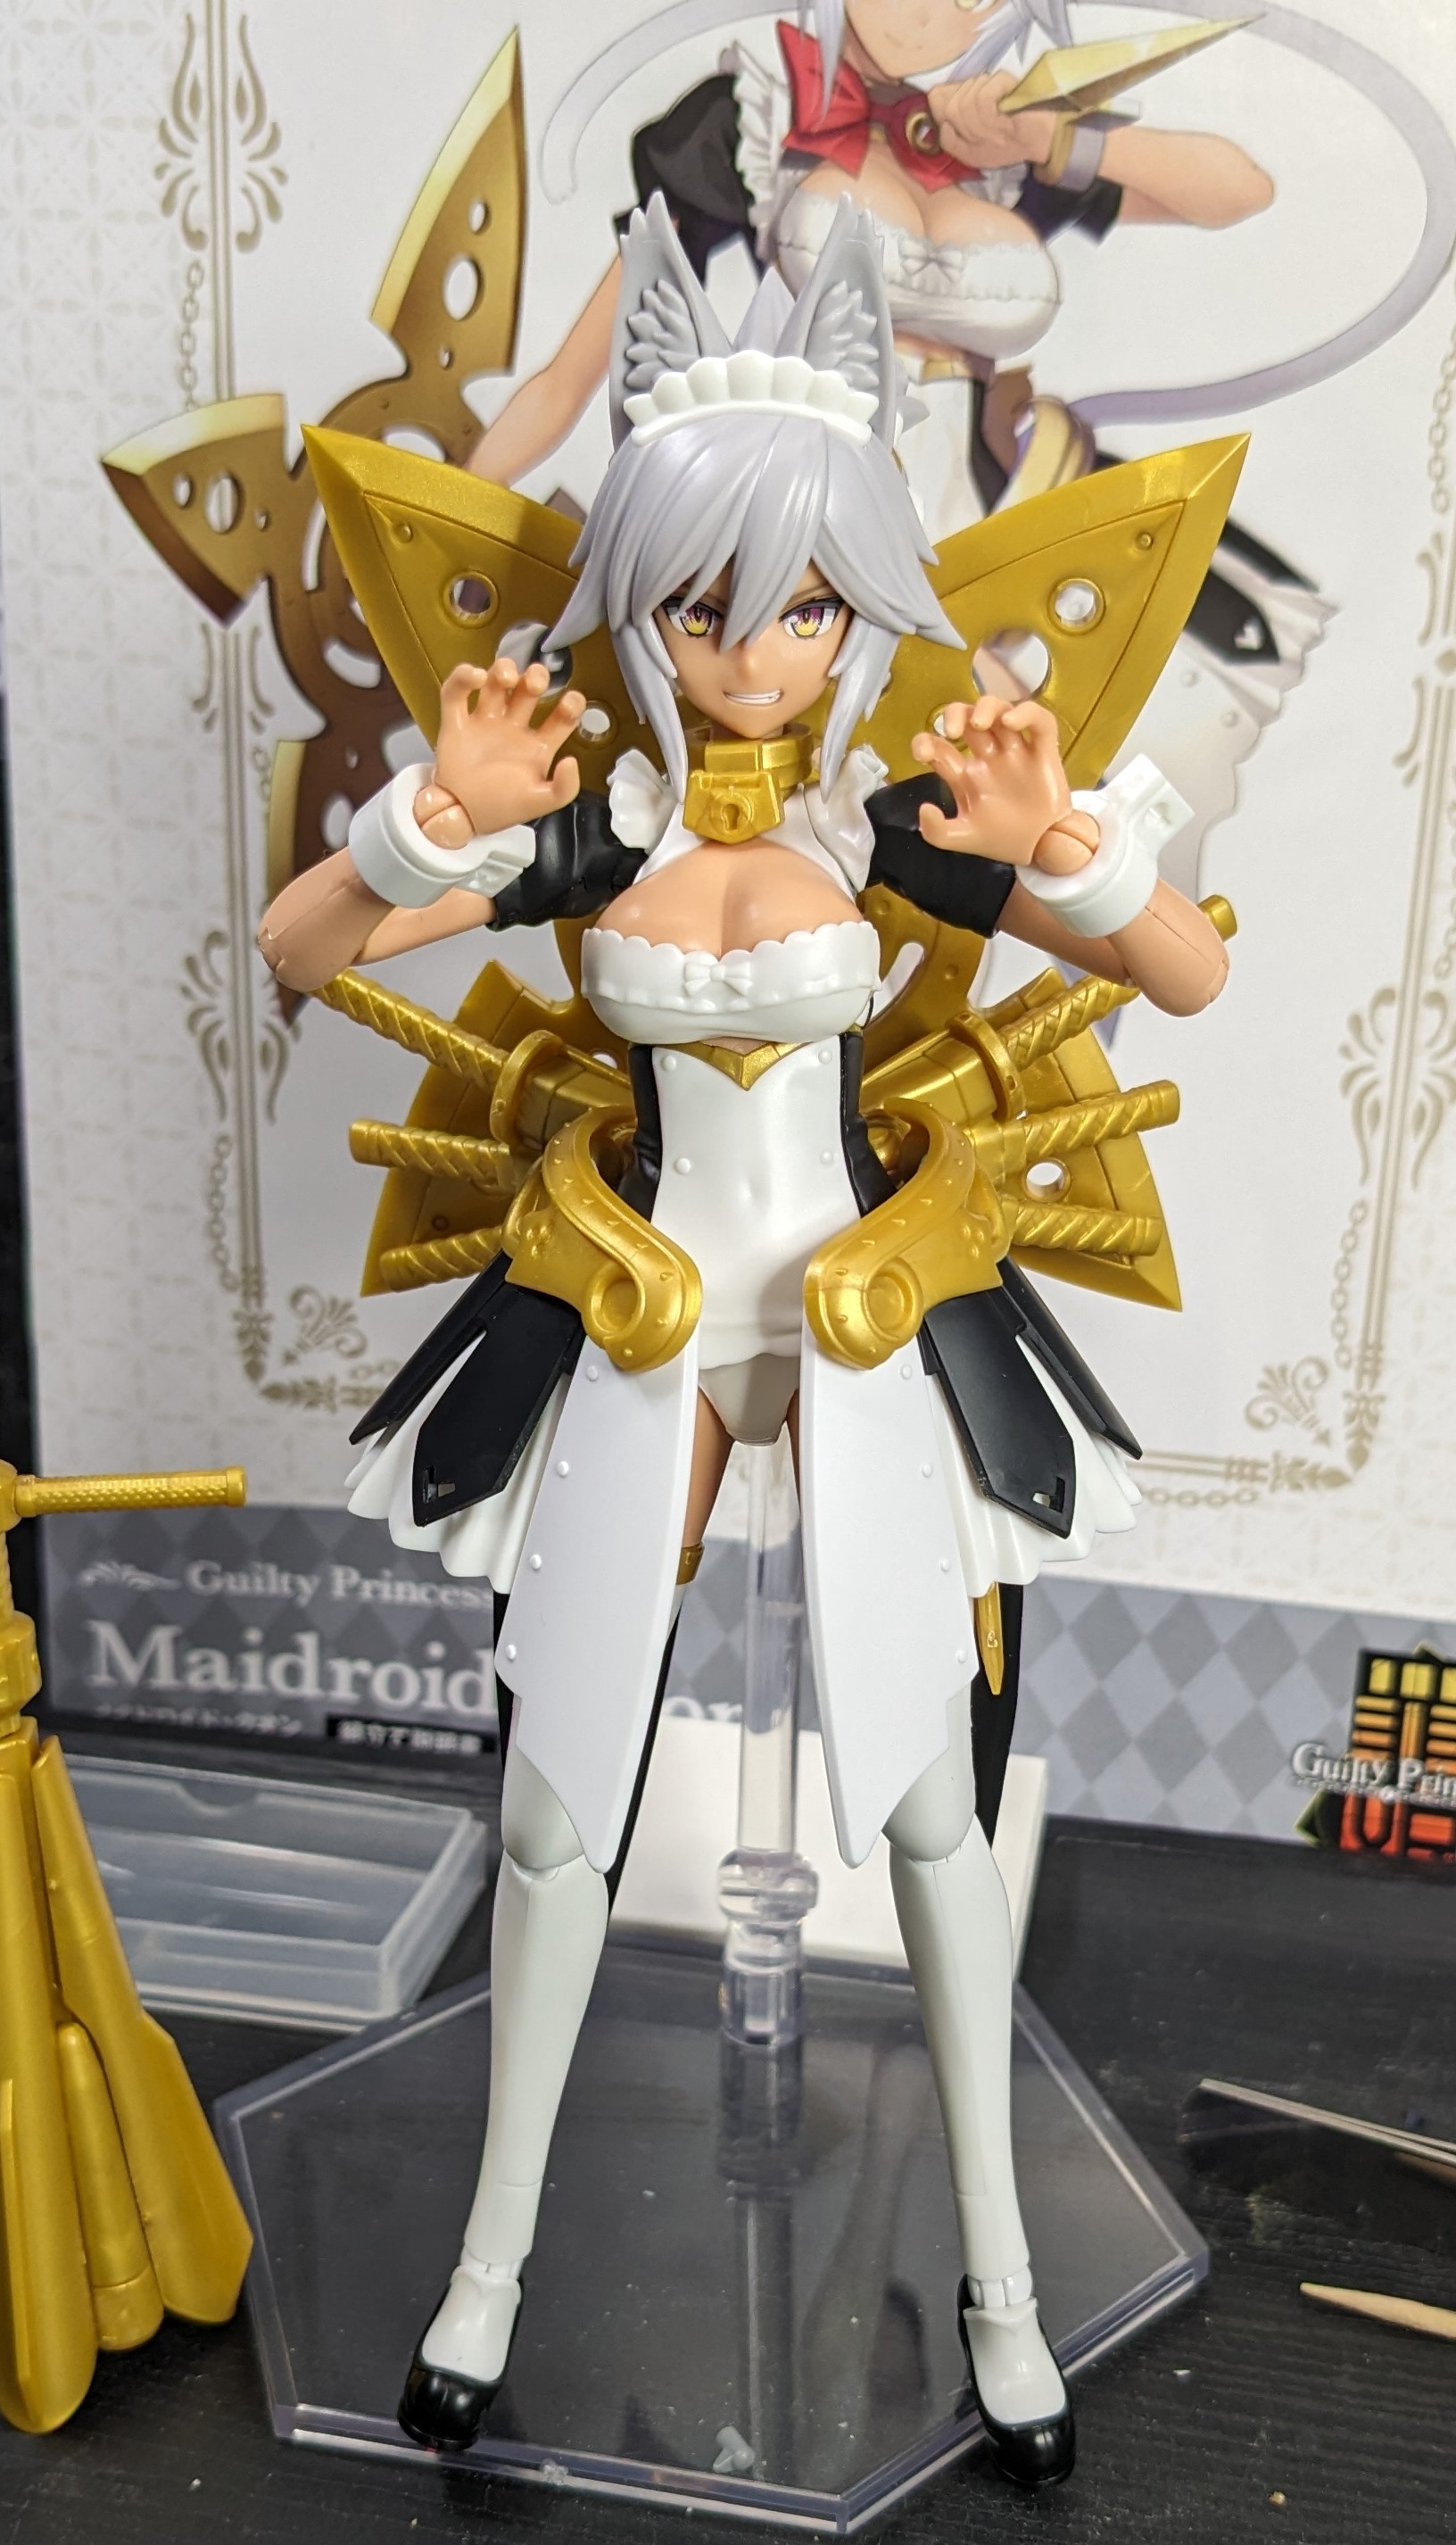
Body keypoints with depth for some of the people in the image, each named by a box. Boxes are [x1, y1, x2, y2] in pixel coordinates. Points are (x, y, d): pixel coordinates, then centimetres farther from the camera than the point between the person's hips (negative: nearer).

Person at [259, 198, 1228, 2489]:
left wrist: (1066, 839, -27)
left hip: (870, 1319, 0)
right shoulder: (593, 831, -4)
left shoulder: (897, 821, -5)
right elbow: (292, 953, -7)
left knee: (925, 1799, 6)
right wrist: (444, 818, -24)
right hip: (634, 1321, 1)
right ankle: (496, 2254, 32)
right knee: (559, 1802, 8)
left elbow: (1196, 980, -9)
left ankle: (998, 2277, 28)